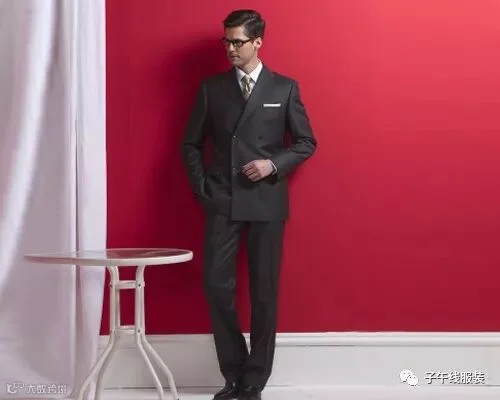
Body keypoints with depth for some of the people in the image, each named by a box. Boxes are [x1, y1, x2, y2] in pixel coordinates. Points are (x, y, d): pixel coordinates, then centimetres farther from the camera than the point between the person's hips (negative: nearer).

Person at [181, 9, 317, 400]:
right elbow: (192, 143, 13)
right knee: (217, 286, -3)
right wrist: (200, 187, 1)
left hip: (266, 202, -1)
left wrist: (273, 165, -11)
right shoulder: (212, 88, 7)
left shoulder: (285, 88, 3)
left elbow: (306, 143, 5)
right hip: (221, 203, 1)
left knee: (264, 291, 3)